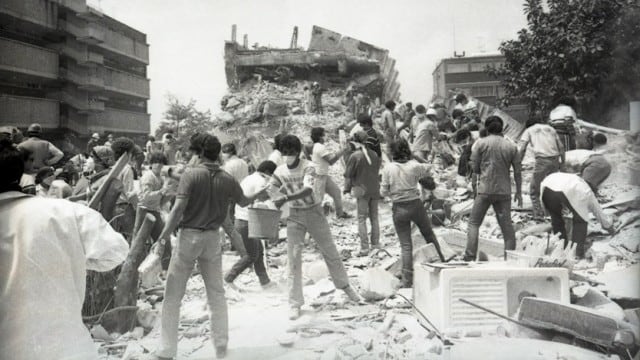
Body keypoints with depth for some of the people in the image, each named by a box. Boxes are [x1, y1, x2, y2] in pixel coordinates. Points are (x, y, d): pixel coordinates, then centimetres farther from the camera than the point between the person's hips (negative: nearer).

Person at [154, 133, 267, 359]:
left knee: (173, 296, 7)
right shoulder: (227, 180, 1)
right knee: (216, 293, 15)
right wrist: (260, 193, 38)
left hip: (188, 235, -3)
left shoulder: (190, 174, -10)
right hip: (212, 237, 3)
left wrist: (163, 238, -16)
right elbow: (243, 202, 18)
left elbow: (178, 208, -18)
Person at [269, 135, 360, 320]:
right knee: (293, 258, -2)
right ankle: (295, 303, 8)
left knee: (330, 252, 9)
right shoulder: (280, 171, -5)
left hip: (314, 212, -2)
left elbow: (308, 190, -34)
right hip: (294, 216, 2)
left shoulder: (308, 167, -18)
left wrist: (285, 198, -46)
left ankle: (345, 285, 33)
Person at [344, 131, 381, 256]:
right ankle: (375, 244, 18)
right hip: (375, 189, 5)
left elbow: (348, 174, -8)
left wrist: (347, 188, 4)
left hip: (362, 190, -4)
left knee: (362, 219, 1)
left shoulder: (355, 156, -12)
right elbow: (377, 170, 10)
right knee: (374, 217, 15)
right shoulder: (374, 154, 2)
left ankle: (364, 248, -2)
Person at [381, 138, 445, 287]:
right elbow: (428, 169, 13)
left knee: (405, 245, 6)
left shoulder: (388, 168, -9)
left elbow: (383, 192, -4)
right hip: (415, 205, 0)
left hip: (398, 208, 0)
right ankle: (442, 262, 38)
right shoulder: (414, 166, -8)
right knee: (430, 236, 22)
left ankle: (407, 281, 5)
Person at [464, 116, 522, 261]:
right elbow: (517, 171, 7)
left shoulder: (480, 143, -1)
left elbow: (474, 168, -2)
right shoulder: (511, 146, 6)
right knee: (507, 226, 9)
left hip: (485, 189, -2)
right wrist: (519, 192, 15)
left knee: (474, 222, 4)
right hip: (504, 191, 3)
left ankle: (469, 257, -4)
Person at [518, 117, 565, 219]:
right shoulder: (550, 128, 25)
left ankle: (538, 216, 0)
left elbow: (522, 149, -1)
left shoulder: (528, 130, 15)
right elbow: (561, 147, 17)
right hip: (555, 159, 5)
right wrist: (563, 162, 21)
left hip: (542, 160, -4)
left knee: (534, 191, 5)